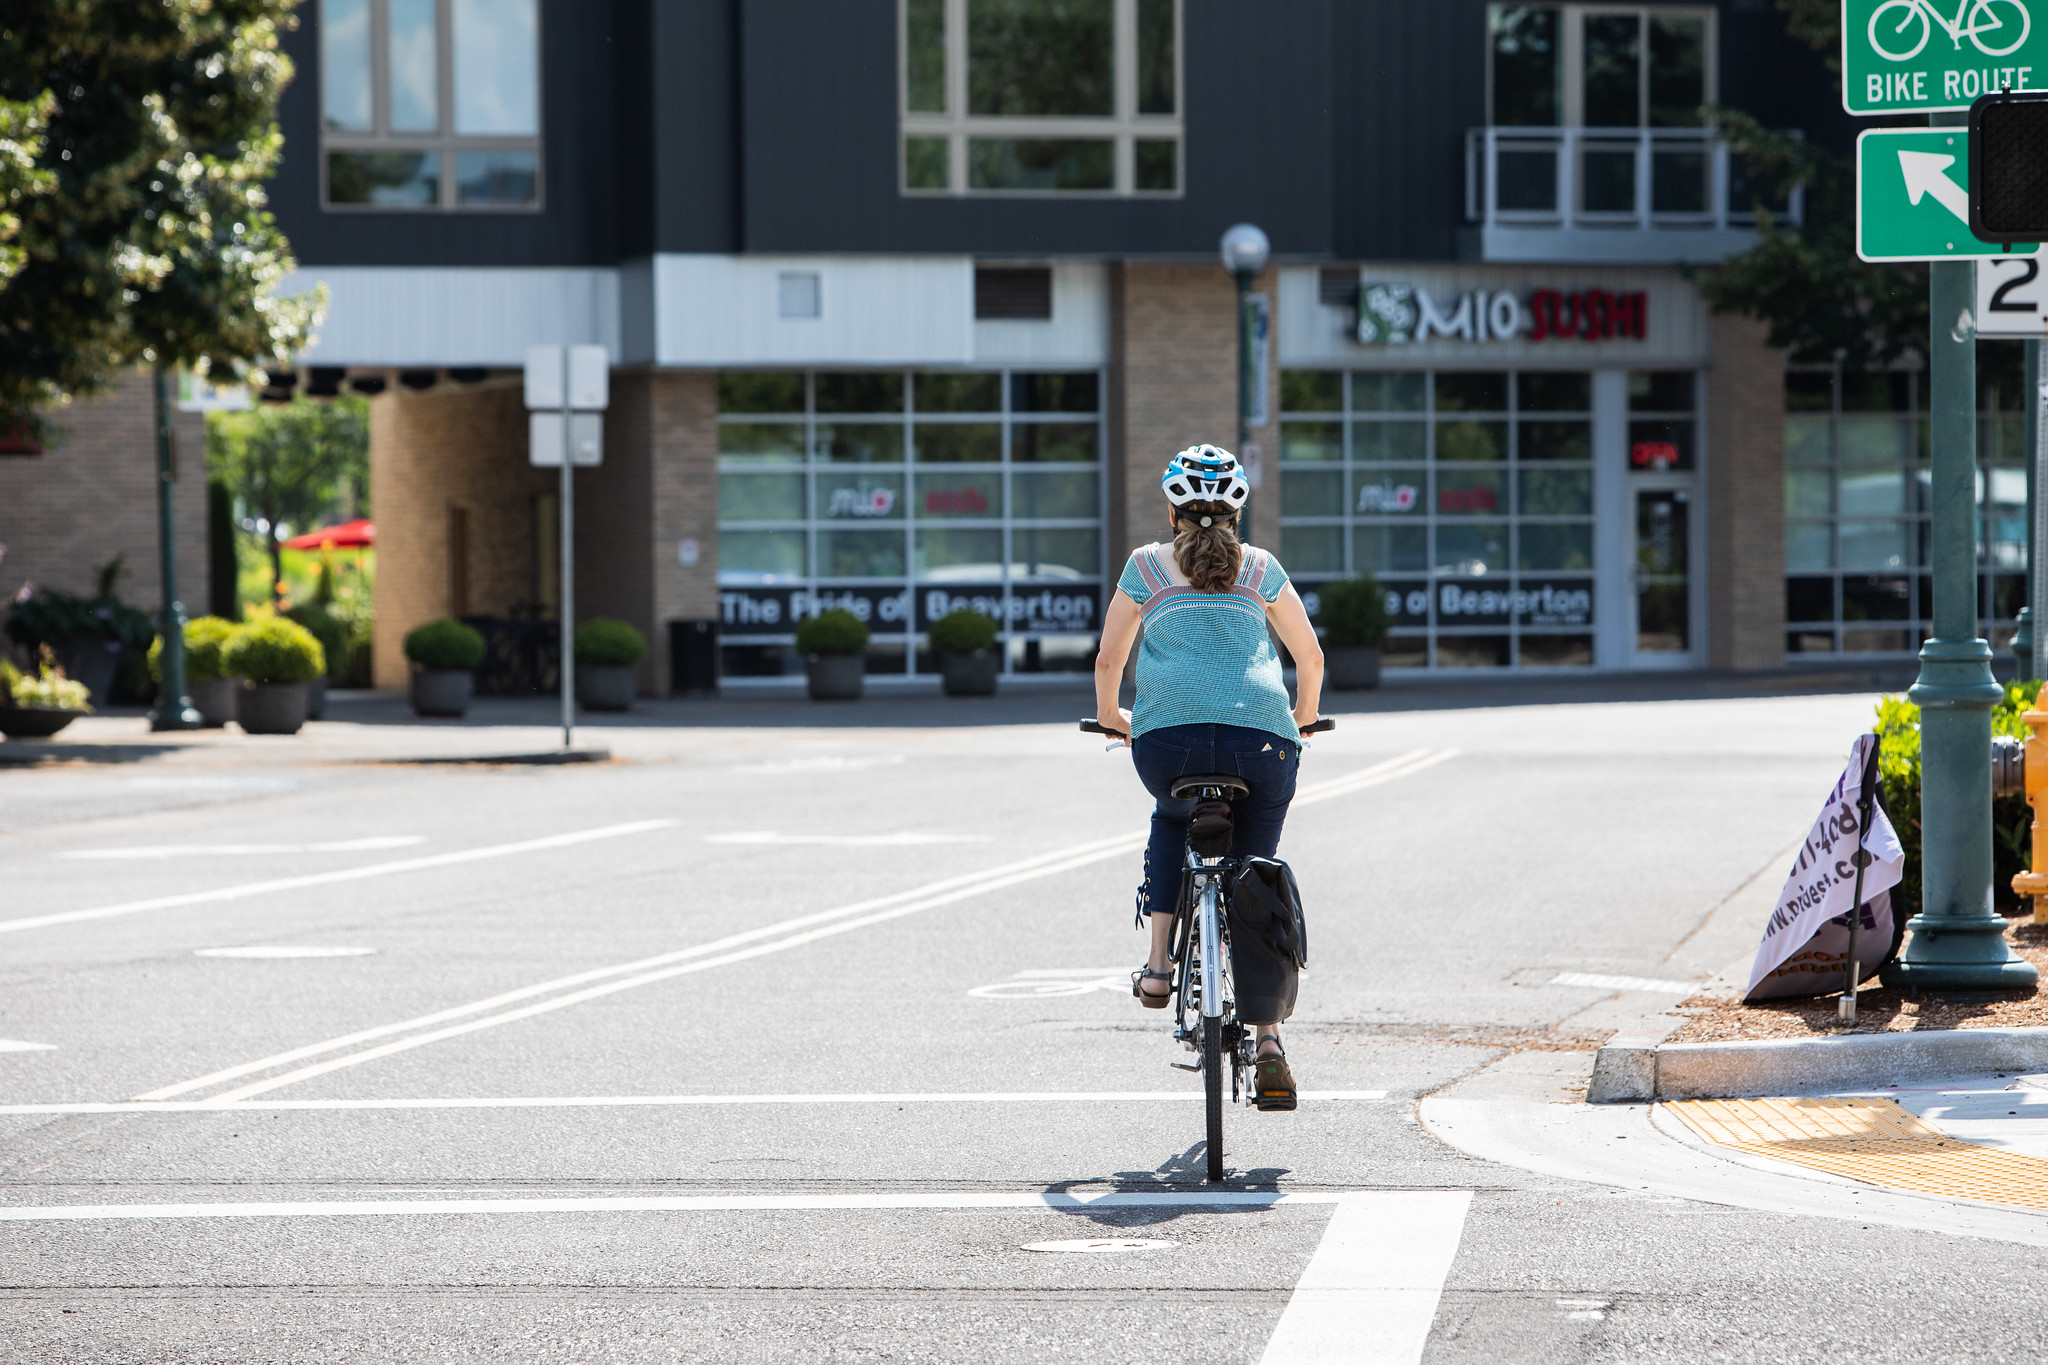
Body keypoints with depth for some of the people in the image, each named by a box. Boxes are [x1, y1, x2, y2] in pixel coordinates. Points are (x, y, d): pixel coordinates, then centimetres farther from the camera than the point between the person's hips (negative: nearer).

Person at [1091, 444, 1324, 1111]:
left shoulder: (1147, 566, 19)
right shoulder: (1261, 568, 22)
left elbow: (1108, 662, 22)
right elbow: (1311, 659, 29)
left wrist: (1111, 717, 42)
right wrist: (1303, 718, 48)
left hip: (1168, 738, -1)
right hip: (1263, 740, 1)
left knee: (1173, 818, 34)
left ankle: (1159, 964, 21)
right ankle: (1268, 1040, 6)